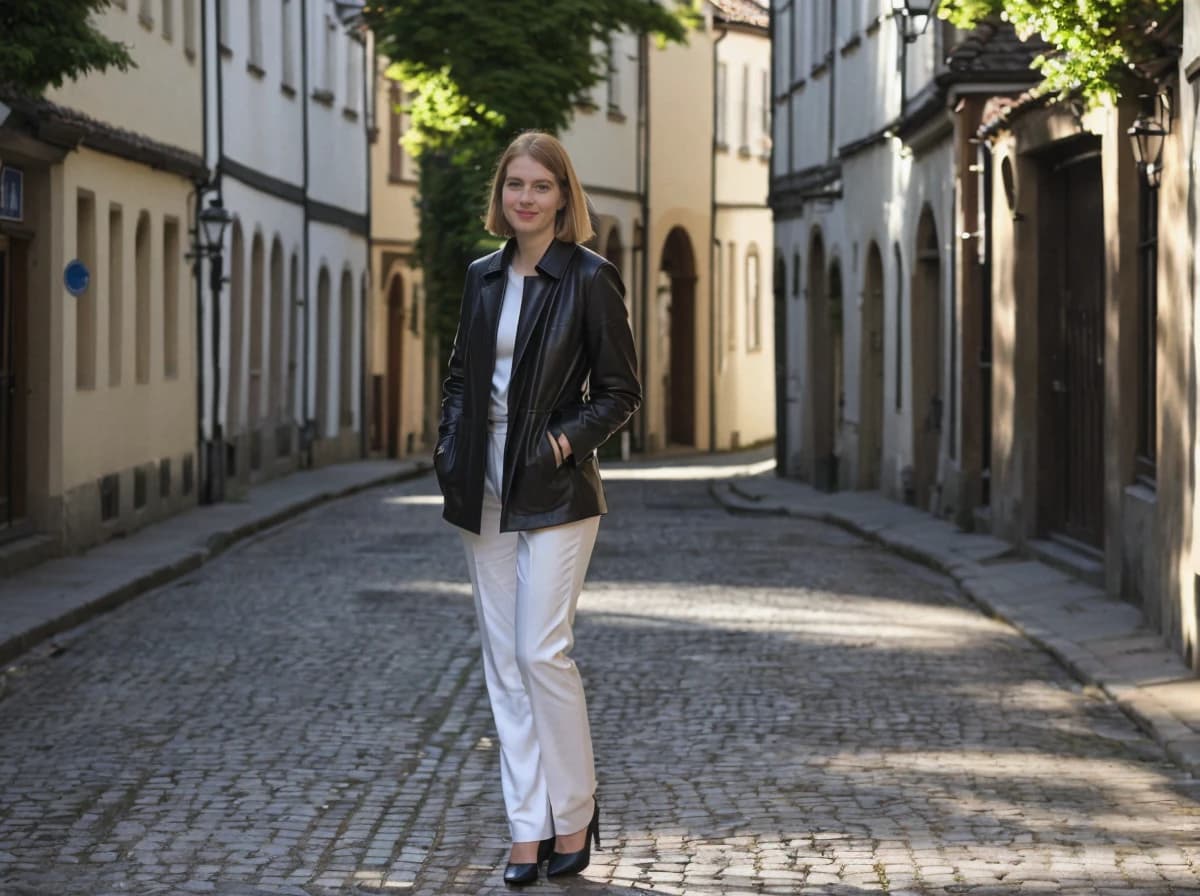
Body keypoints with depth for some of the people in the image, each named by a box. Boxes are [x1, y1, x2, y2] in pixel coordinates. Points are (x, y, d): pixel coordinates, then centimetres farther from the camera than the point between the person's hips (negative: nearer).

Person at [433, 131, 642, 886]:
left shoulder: (589, 278, -6)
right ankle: (529, 826, 10)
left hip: (555, 491, -6)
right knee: (504, 660, 5)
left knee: (542, 650, -10)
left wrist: (568, 440, -17)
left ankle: (575, 814, 6)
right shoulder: (484, 277, 10)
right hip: (485, 491, 6)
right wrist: (450, 452, 3)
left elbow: (621, 391, -5)